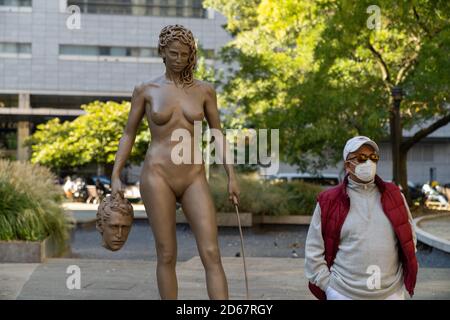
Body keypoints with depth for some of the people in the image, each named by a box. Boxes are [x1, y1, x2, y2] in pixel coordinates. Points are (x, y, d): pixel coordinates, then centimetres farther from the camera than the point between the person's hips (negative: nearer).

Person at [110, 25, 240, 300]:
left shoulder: (204, 90, 7)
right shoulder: (146, 90, 4)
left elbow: (218, 134, 11)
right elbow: (128, 134, 9)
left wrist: (231, 176, 4)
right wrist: (116, 176, 2)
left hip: (195, 178, 1)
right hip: (158, 176, -1)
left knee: (212, 254, -7)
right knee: (167, 256, 2)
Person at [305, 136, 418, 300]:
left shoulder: (394, 196, 5)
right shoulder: (329, 202, -3)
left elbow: (409, 239, 11)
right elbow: (314, 250, -1)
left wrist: (402, 280, 6)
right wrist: (328, 286, -5)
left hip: (391, 293, 2)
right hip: (344, 294, -2)